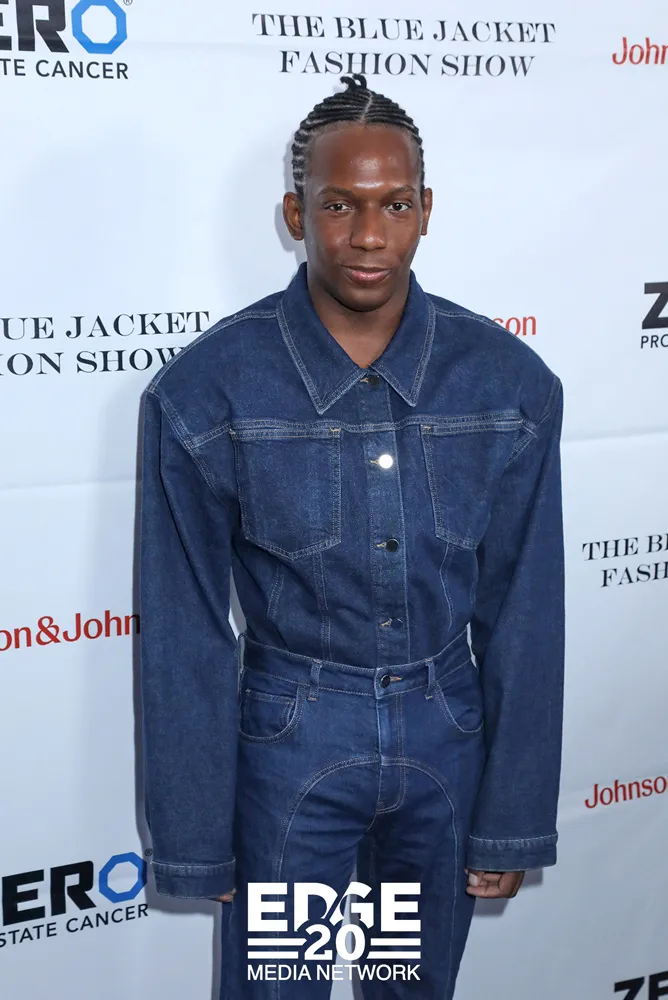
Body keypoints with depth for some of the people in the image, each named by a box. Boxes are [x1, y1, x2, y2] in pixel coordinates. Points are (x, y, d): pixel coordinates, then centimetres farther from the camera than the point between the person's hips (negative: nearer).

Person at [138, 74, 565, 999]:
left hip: (448, 733, 2)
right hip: (288, 739, -2)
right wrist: (196, 838, -3)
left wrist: (513, 817, 1)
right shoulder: (203, 394, -14)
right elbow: (185, 638, -8)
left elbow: (524, 617, -2)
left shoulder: (511, 385, -9)